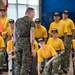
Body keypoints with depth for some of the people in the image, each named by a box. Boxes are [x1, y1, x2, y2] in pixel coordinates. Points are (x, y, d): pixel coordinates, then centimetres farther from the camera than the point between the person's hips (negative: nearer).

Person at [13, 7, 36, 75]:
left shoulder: (18, 20, 12)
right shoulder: (31, 22, -5)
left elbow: (14, 33, 14)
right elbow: (32, 36, -11)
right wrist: (32, 48, -10)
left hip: (18, 42, 6)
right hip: (26, 42, -6)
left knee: (18, 62, 15)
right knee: (26, 63, 1)